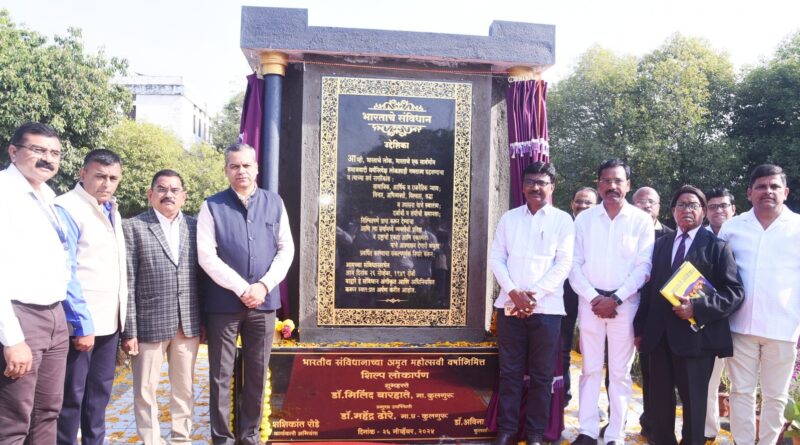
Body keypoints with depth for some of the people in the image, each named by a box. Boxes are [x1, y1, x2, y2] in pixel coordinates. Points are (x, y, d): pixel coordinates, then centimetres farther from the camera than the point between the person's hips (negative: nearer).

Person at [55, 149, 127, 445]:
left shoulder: (111, 211, 13)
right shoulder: (67, 208, -12)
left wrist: (120, 314, 11)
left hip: (109, 320, 8)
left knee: (99, 393, 16)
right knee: (71, 396, 3)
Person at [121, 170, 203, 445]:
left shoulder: (195, 226, 7)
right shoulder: (133, 227, -1)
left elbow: (203, 274, 8)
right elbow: (128, 283, -4)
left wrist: (204, 320, 4)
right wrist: (129, 330, -8)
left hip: (188, 324, 3)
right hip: (150, 323, -3)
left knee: (184, 388, 14)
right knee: (145, 390, 8)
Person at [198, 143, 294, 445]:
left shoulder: (275, 203, 6)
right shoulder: (212, 206, -1)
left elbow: (286, 249, 4)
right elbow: (207, 256, -8)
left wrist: (263, 286, -9)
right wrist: (242, 289, -13)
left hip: (264, 302, 2)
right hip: (224, 303, -2)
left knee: (258, 373, 11)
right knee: (221, 375, 6)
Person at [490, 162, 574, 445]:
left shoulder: (562, 220, 3)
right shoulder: (509, 218, 9)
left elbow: (564, 263, -4)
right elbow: (496, 258, 5)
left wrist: (534, 295, -12)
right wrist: (513, 292, -9)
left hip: (546, 307, -2)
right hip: (510, 305, 2)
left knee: (542, 374, 6)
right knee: (510, 371, 7)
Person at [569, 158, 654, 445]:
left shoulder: (641, 220, 0)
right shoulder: (584, 219, 5)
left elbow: (643, 266, -4)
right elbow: (575, 264, 3)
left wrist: (616, 299, -11)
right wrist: (593, 297, -8)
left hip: (625, 303, -1)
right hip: (590, 301, 1)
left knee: (620, 372, 5)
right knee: (590, 369, 6)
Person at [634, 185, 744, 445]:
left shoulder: (717, 246, -1)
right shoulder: (661, 244, 15)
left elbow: (735, 292, -8)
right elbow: (649, 287, 13)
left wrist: (698, 308, -21)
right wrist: (640, 328, 8)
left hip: (697, 335, -4)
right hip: (659, 336, 4)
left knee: (694, 402, 7)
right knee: (658, 401, 11)